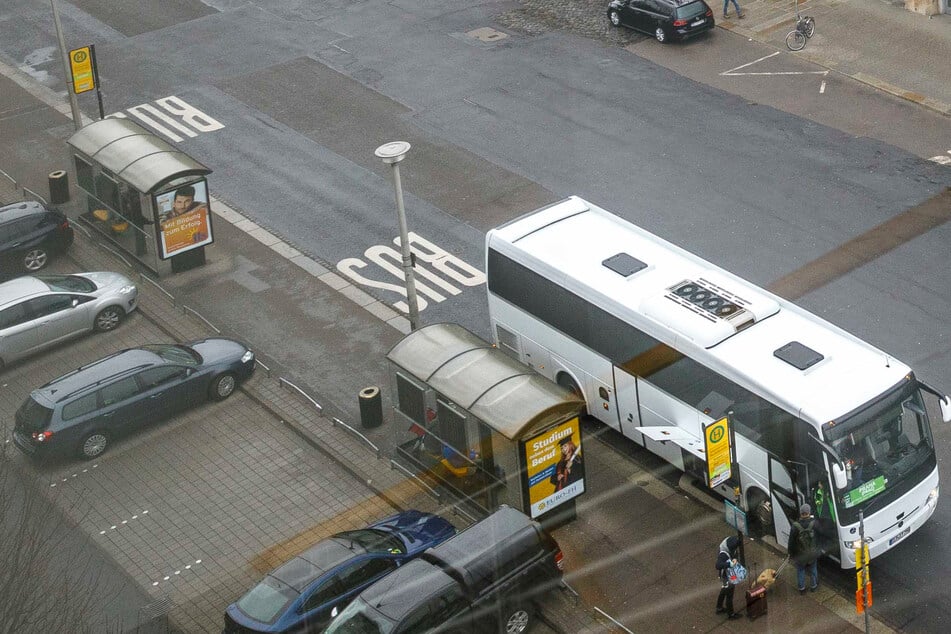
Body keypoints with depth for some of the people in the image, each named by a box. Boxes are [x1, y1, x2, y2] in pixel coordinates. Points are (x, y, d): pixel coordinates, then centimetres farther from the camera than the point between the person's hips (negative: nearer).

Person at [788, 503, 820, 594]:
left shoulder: (795, 526, -26)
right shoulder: (814, 523, -22)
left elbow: (791, 541, -15)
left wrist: (790, 552, -1)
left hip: (800, 554, -1)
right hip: (812, 553, 2)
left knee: (800, 570, 20)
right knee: (813, 569, 24)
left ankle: (801, 588, 34)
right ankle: (814, 586, 41)